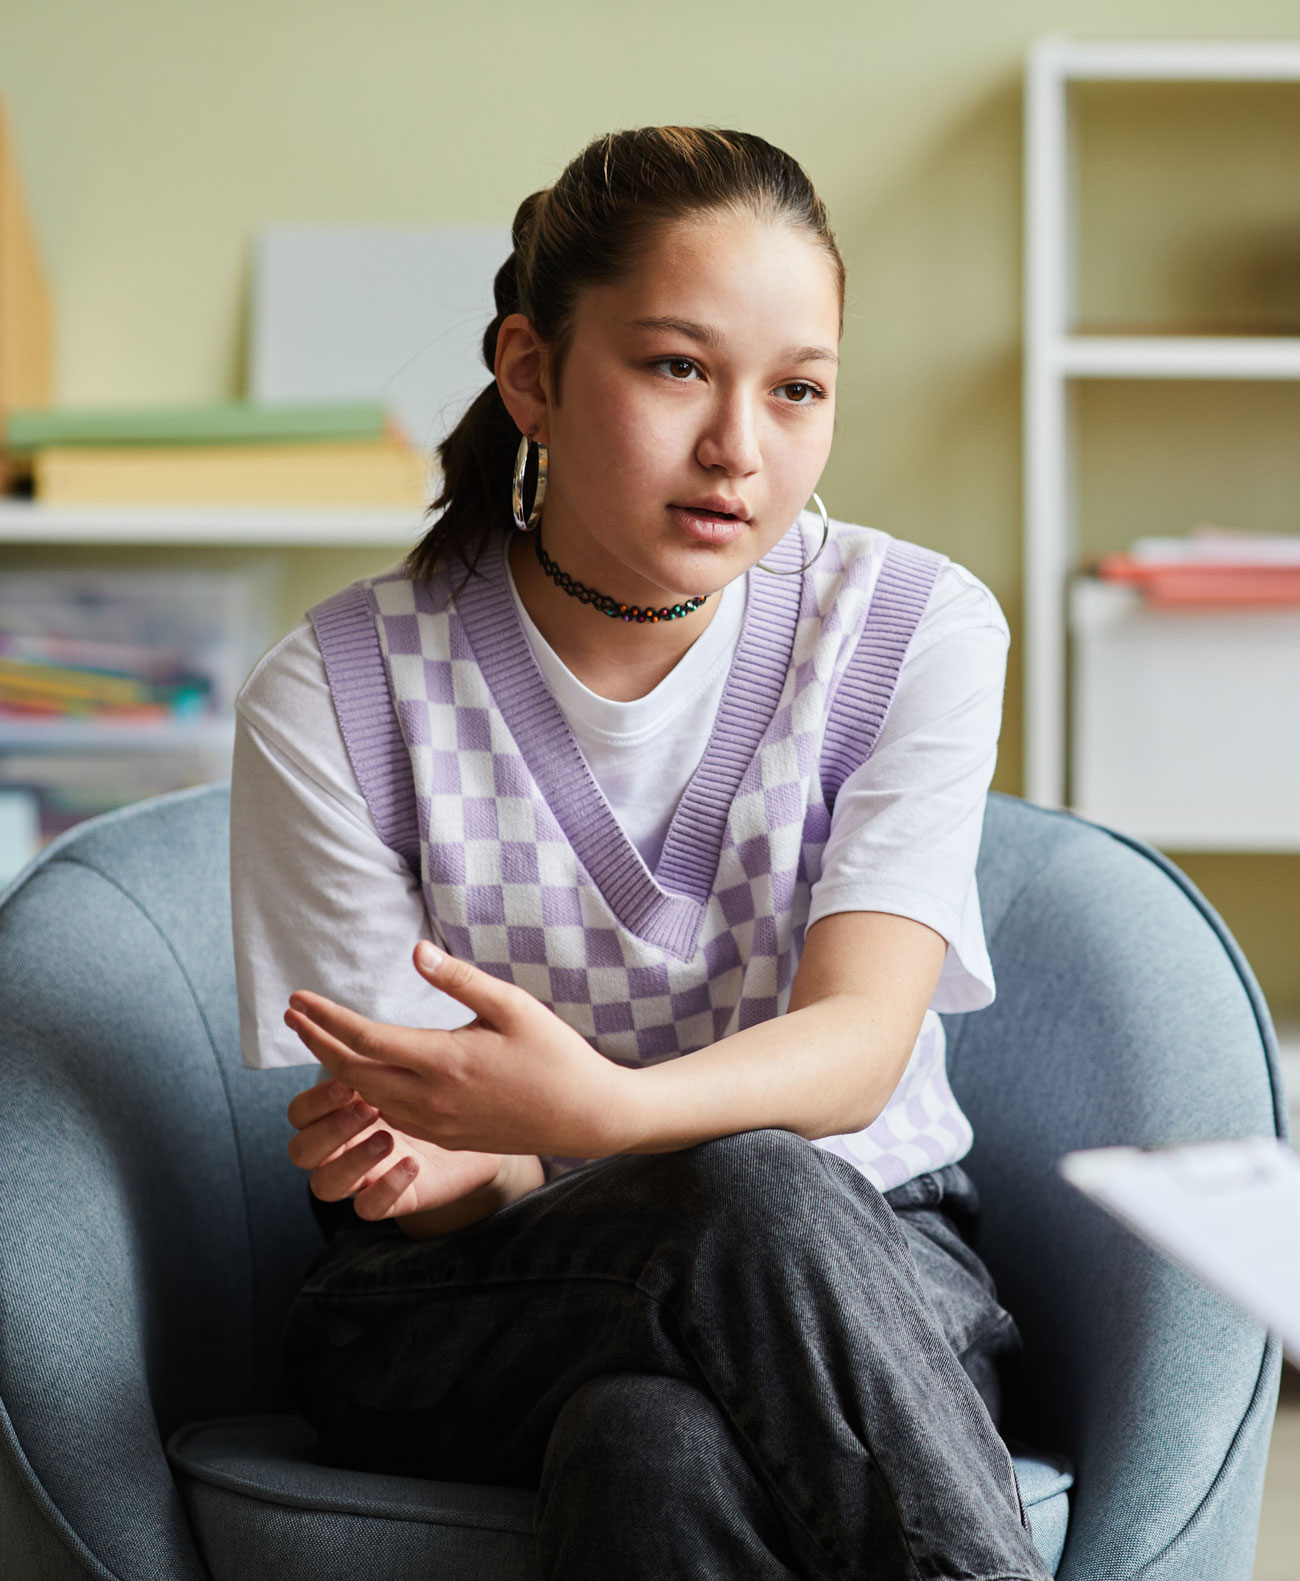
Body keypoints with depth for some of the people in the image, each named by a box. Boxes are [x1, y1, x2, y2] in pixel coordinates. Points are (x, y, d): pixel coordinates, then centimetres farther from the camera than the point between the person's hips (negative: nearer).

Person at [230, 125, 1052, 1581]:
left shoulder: (918, 631, -5)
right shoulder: (333, 699, -7)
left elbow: (856, 1045, -16)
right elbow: (393, 1147, -6)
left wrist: (592, 1108, -38)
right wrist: (433, 1159, -33)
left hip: (869, 1268, 0)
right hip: (475, 1299, 0)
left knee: (646, 1437, -37)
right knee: (751, 1197, -35)